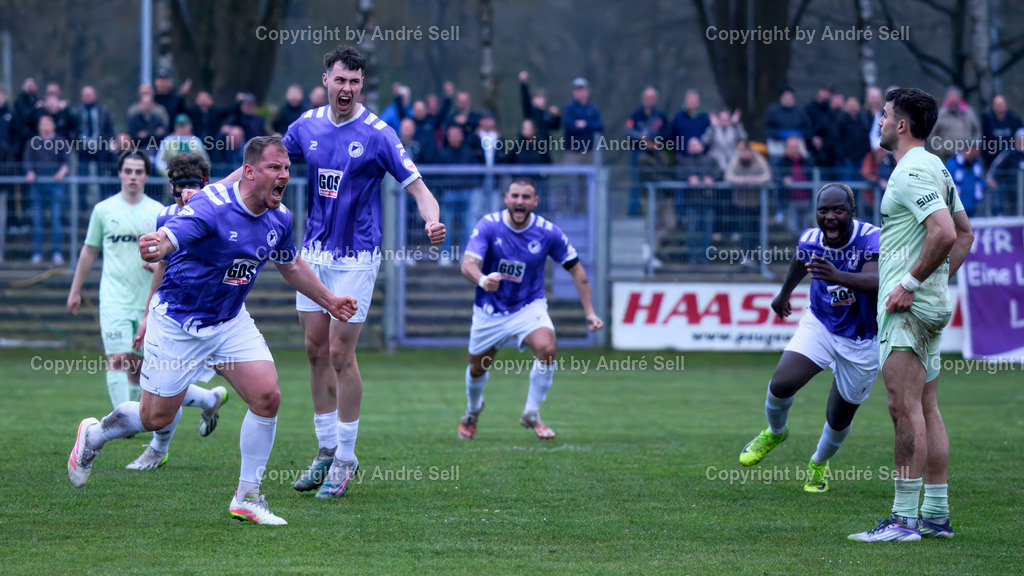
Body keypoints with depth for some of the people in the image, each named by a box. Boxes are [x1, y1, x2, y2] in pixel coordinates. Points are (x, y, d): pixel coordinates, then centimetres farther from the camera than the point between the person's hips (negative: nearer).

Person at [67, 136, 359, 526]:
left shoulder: (279, 219, -3)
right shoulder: (212, 206, -26)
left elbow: (290, 265, 19)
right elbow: (169, 236, -43)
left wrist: (328, 300, 25)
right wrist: (157, 246, -67)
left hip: (230, 322, 6)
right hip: (178, 322, -6)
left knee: (267, 397, -11)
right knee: (156, 418, 3)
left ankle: (247, 498, 3)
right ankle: (94, 433, 36)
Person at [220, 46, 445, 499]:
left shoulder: (377, 134, -11)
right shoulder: (307, 126, 3)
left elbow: (417, 187, -13)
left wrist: (432, 222, -33)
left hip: (356, 257, -5)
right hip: (314, 252, 5)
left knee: (340, 353, -6)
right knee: (316, 350, 8)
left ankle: (346, 458, 4)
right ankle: (327, 449, 19)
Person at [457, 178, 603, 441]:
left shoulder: (548, 232, -13)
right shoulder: (488, 226, -17)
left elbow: (575, 269, -1)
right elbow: (468, 264, -28)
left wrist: (589, 312, -4)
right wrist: (482, 280, -52)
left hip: (529, 306, 0)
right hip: (490, 310, 0)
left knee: (546, 348, -28)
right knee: (477, 370, 13)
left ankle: (532, 413, -8)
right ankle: (472, 411, 49)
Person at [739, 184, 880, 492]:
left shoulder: (871, 238, -25)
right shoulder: (810, 240, -11)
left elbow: (876, 280, -44)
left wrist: (838, 276, -62)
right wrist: (785, 292, 33)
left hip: (861, 342, -2)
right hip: (819, 325, 2)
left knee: (839, 419, 7)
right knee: (781, 384, -19)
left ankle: (819, 464, 40)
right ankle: (775, 432, 15)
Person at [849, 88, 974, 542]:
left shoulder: (912, 172, -15)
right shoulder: (935, 168, 17)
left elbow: (944, 232, -27)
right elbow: (965, 233, 24)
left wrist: (912, 282, -20)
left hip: (908, 306, -11)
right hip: (933, 304, 11)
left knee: (905, 407, -12)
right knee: (926, 409, 11)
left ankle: (904, 518, -15)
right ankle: (937, 516, 12)